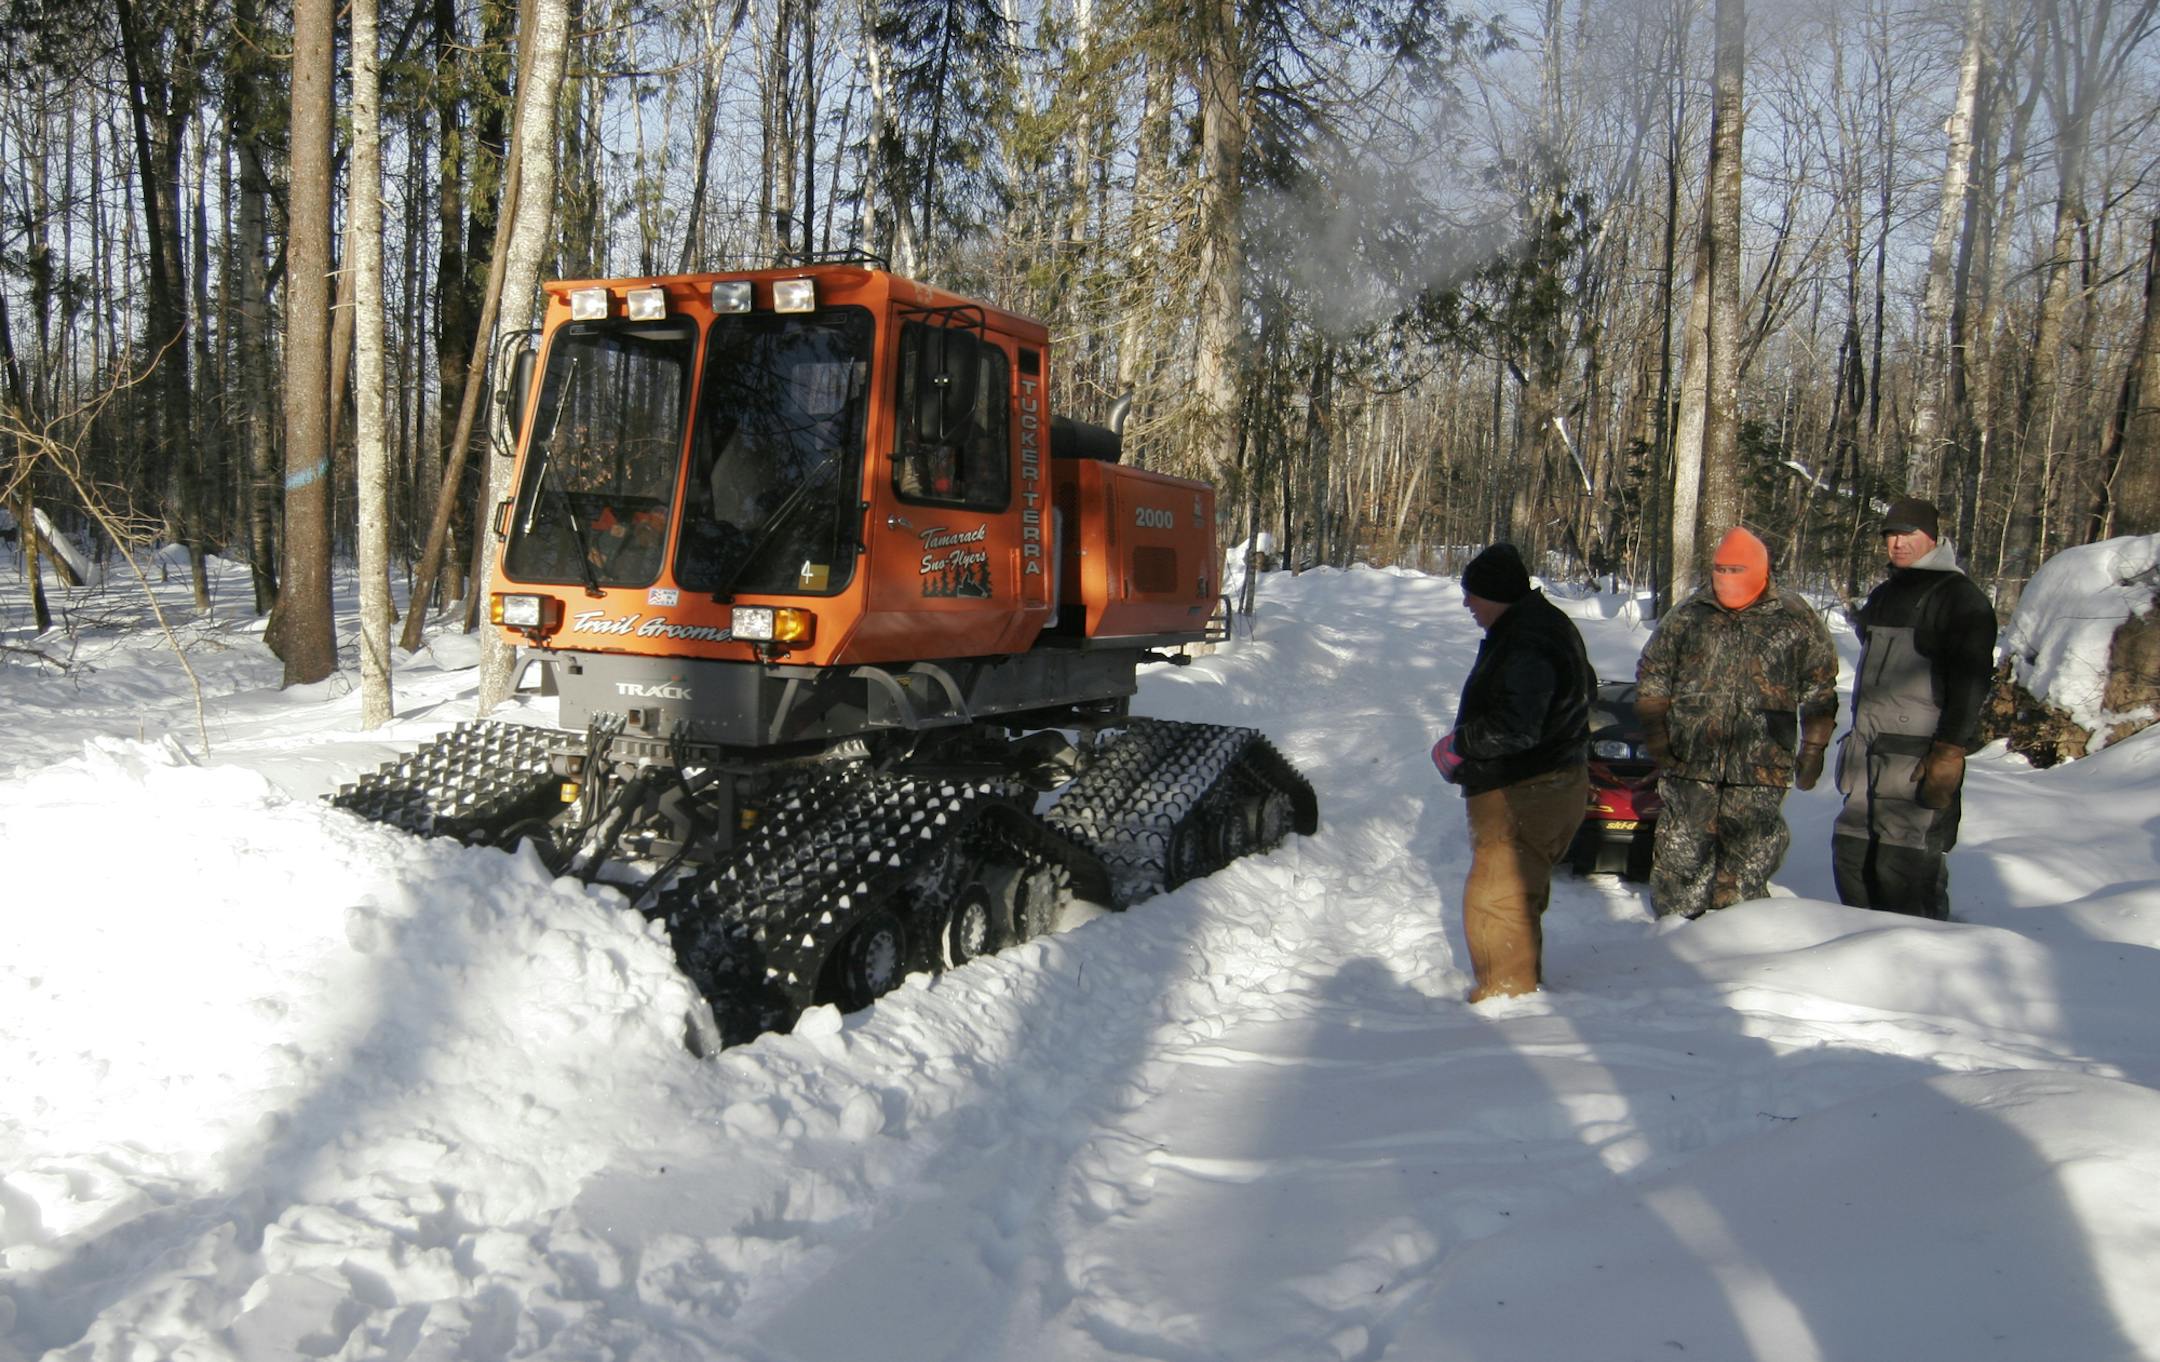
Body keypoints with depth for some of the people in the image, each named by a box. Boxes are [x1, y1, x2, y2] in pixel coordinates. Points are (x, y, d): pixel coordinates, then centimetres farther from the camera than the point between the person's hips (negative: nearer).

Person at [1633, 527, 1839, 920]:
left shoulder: (1797, 619, 4)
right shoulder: (1687, 617, 7)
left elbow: (1820, 692, 10)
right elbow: (1651, 679, 12)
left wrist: (1812, 751, 6)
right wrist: (1657, 738, 3)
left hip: (1761, 772, -1)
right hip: (1689, 766, 1)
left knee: (1744, 876, 4)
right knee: (1681, 859, 4)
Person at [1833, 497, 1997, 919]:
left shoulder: (1957, 596, -4)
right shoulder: (1883, 596, 21)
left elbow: (1970, 681, -13)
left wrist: (1950, 751, -20)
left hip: (1918, 757, -8)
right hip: (1870, 755, 8)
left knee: (1905, 867, -12)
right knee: (1850, 853, 8)